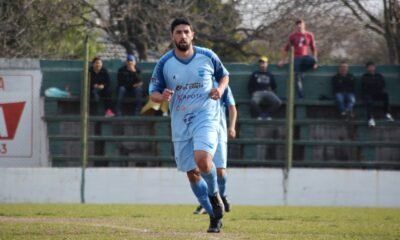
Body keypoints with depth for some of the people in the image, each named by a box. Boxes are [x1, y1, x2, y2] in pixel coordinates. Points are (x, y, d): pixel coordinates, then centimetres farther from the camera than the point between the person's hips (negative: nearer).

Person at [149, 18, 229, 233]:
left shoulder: (207, 56, -1)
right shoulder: (164, 63, -1)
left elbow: (224, 75, 15)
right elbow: (153, 92, 5)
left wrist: (220, 89, -6)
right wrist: (162, 96, -18)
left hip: (206, 117, -3)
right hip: (180, 124, 3)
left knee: (202, 159, -28)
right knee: (192, 173, 5)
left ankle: (214, 194, 1)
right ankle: (215, 216, 22)